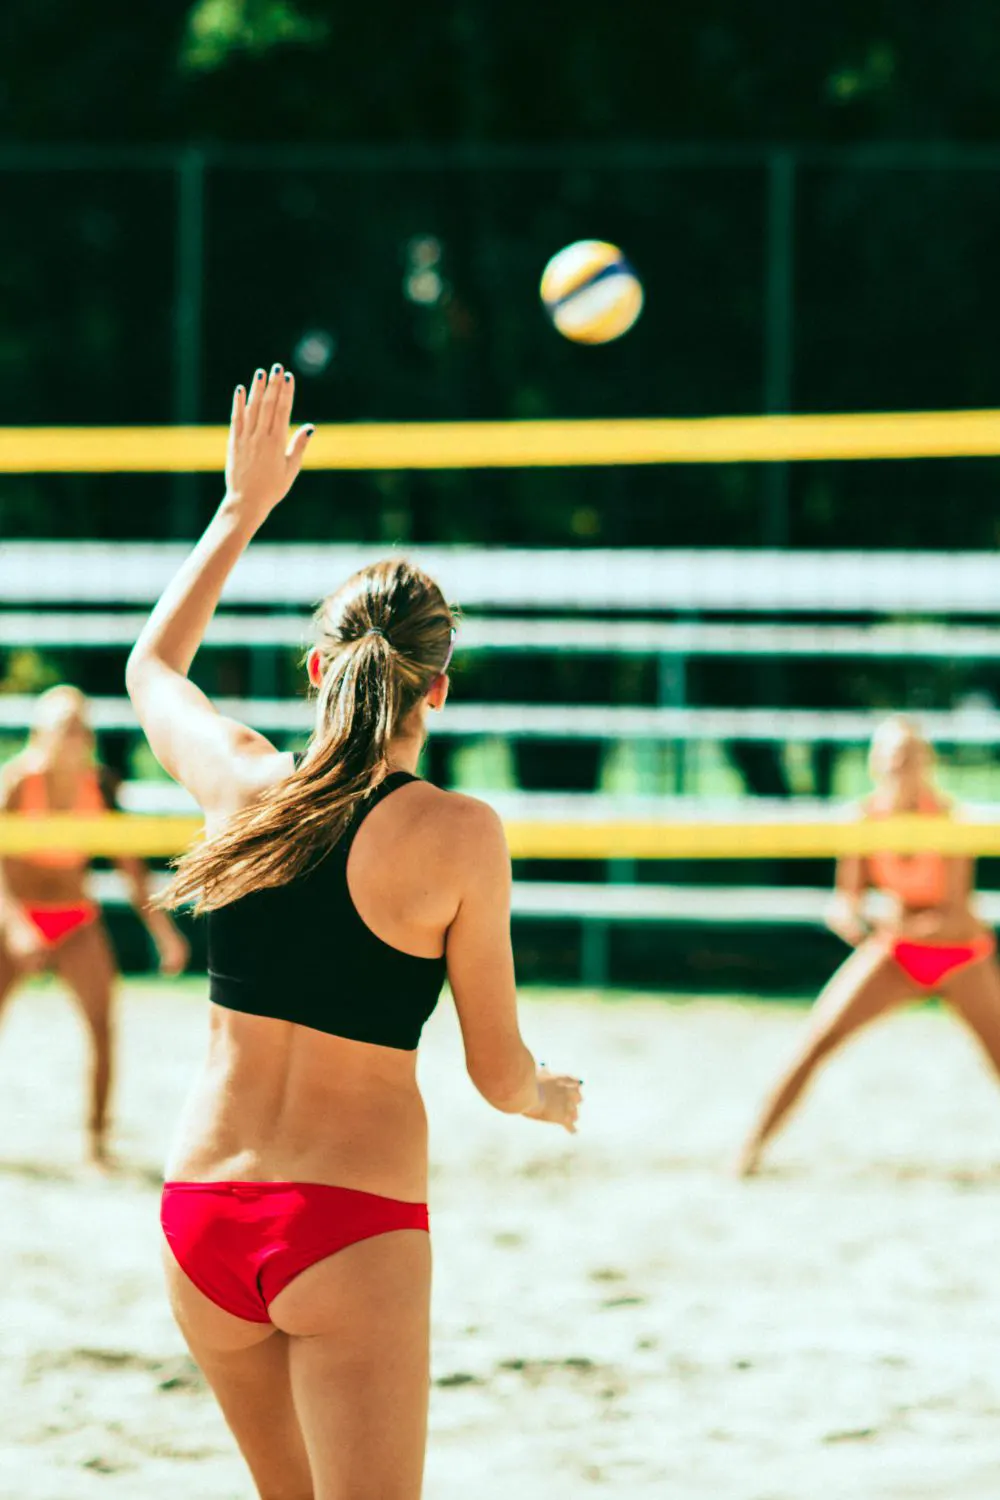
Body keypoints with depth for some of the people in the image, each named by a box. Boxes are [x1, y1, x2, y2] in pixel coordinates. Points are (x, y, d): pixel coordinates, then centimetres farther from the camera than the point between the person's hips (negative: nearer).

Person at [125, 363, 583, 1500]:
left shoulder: (239, 783, 1)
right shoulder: (456, 836, -11)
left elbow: (152, 662, 25)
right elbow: (499, 1077, -3)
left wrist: (243, 508, 33)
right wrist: (551, 1097, 20)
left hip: (201, 1210, 5)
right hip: (352, 1227, -5)